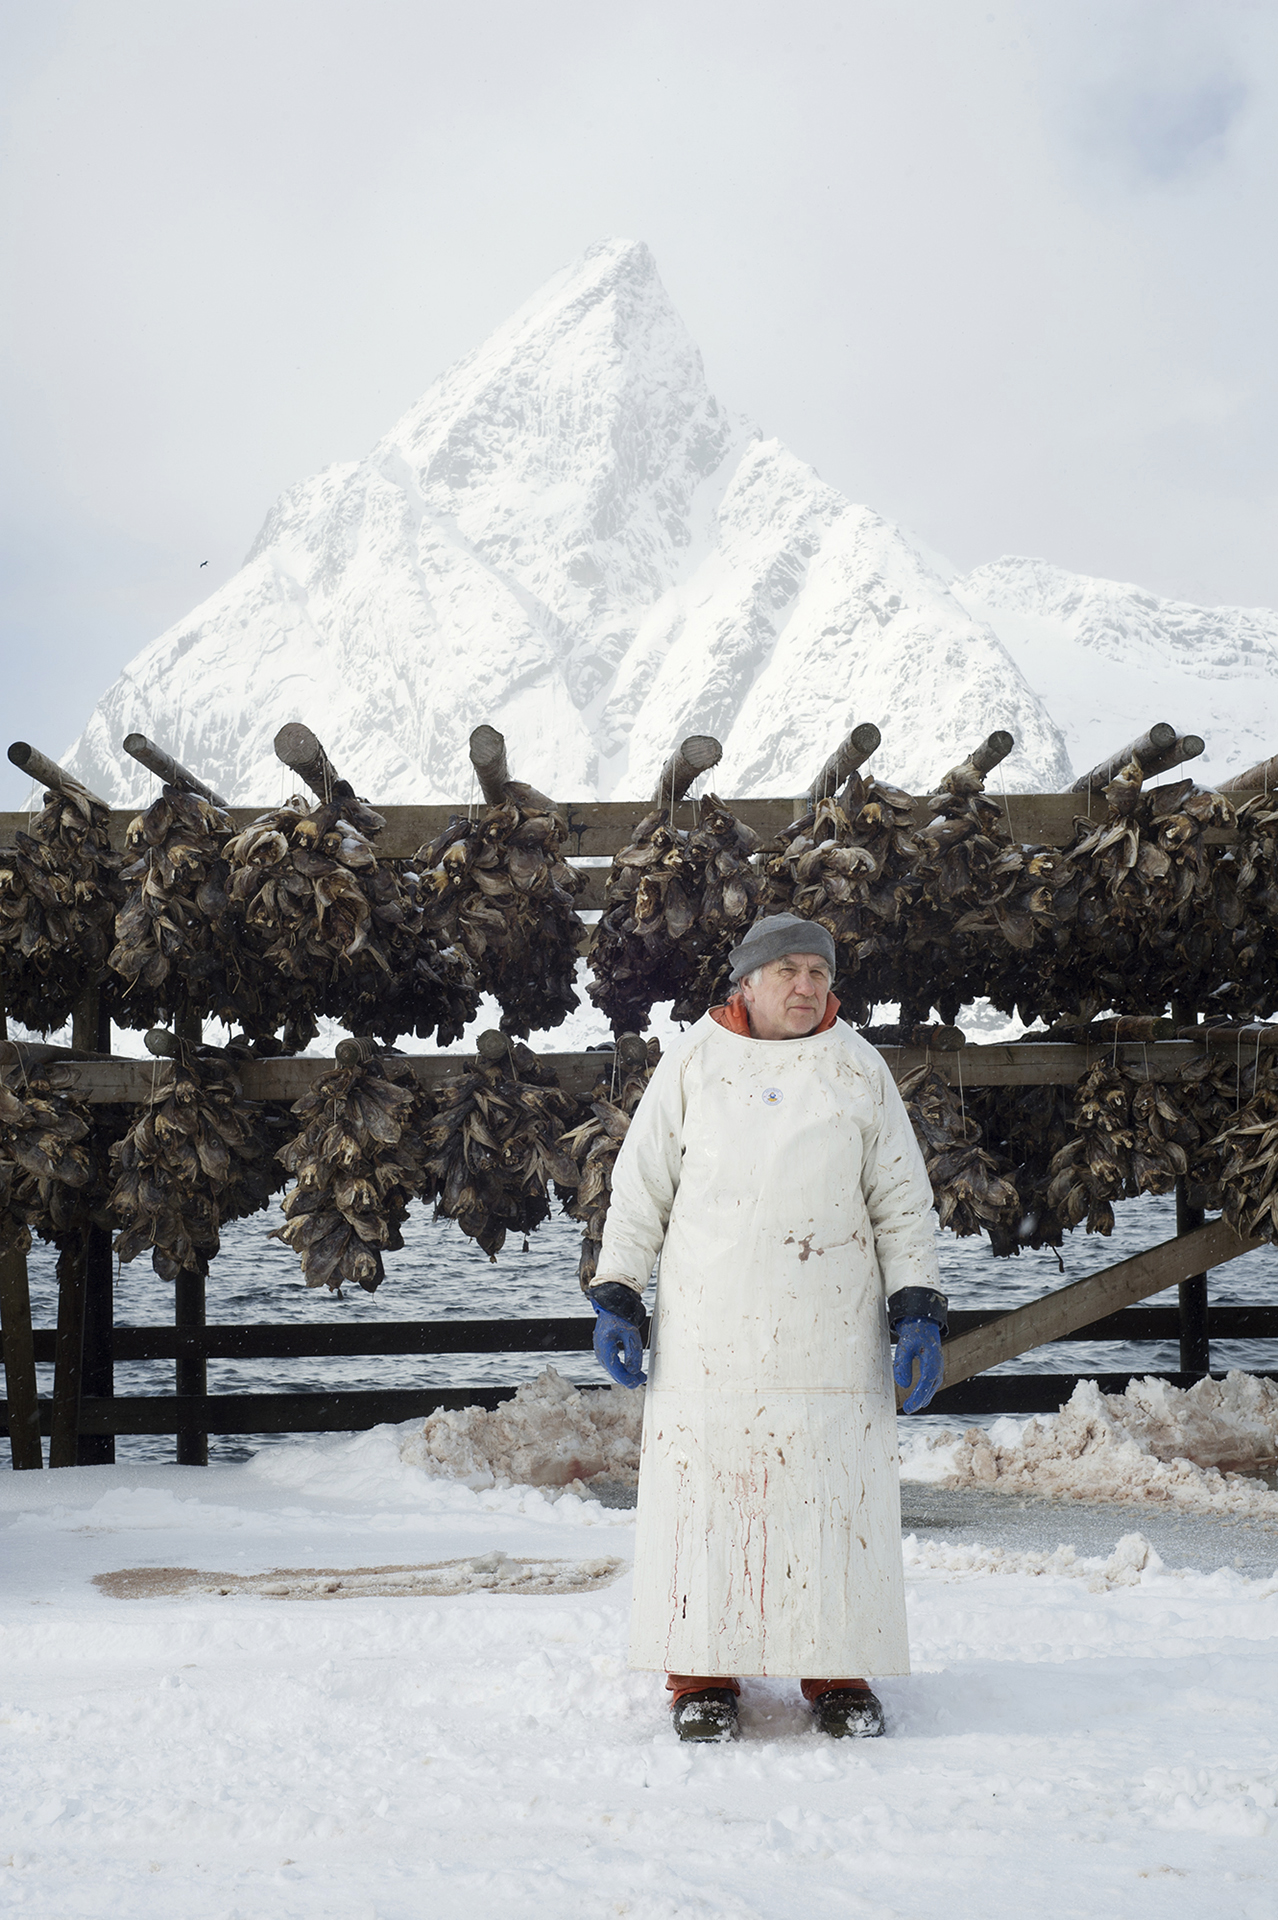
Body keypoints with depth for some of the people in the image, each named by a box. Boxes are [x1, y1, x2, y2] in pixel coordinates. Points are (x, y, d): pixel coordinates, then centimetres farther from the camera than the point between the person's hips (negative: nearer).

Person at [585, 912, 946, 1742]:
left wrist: (919, 1313, 0)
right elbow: (640, 1188, 8)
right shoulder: (694, 1063, 4)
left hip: (833, 1338, 1)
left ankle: (839, 1674, 18)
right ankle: (703, 1678, 15)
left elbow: (903, 1200, 8)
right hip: (708, 1336, -1)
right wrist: (616, 1298, 3)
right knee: (704, 1494, 1)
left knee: (837, 1501, 2)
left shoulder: (859, 1069, 7)